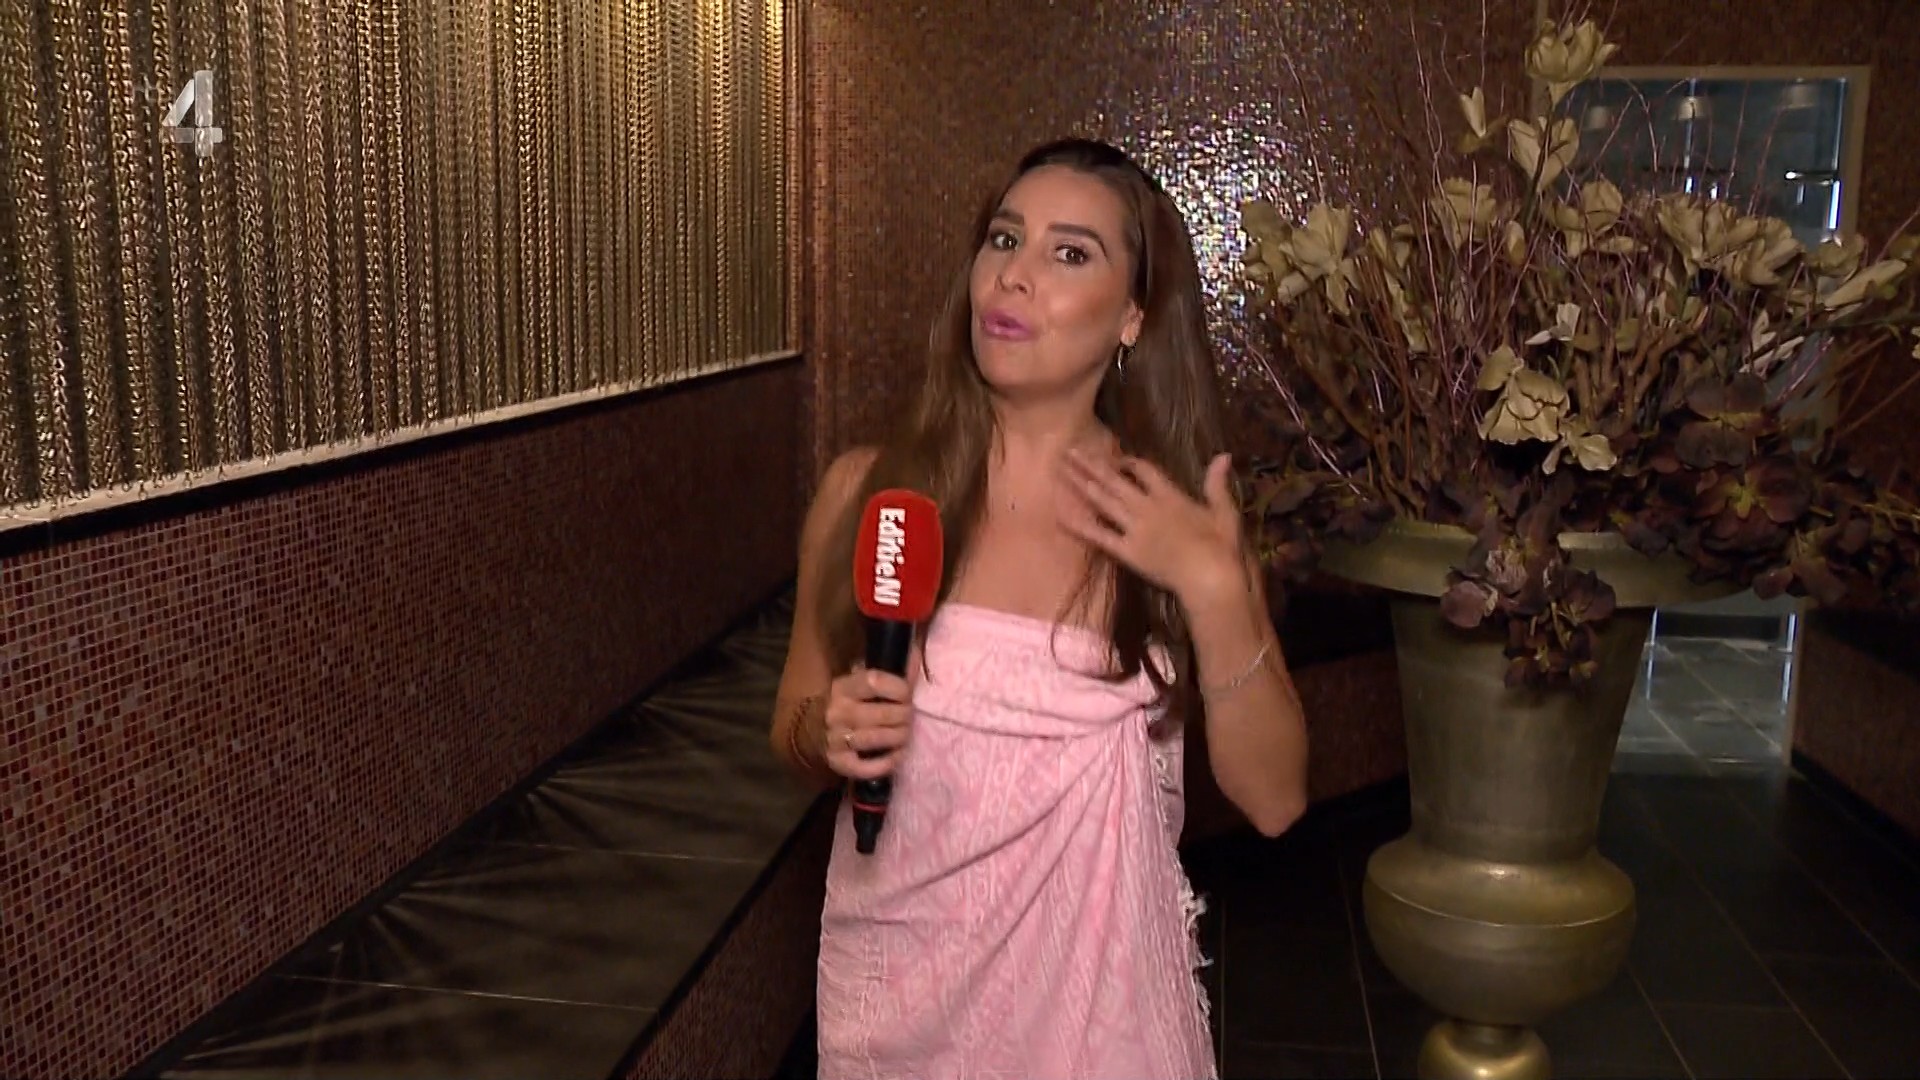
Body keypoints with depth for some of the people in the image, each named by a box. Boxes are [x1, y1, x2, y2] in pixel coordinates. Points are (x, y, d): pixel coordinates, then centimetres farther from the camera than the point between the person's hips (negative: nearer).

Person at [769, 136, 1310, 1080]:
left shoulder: (1178, 519, -7)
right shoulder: (867, 488, -9)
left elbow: (1273, 799, -8)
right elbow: (794, 727, 4)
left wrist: (1213, 586, -19)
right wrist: (829, 734, -17)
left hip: (1099, 986, 0)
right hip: (900, 982, 0)